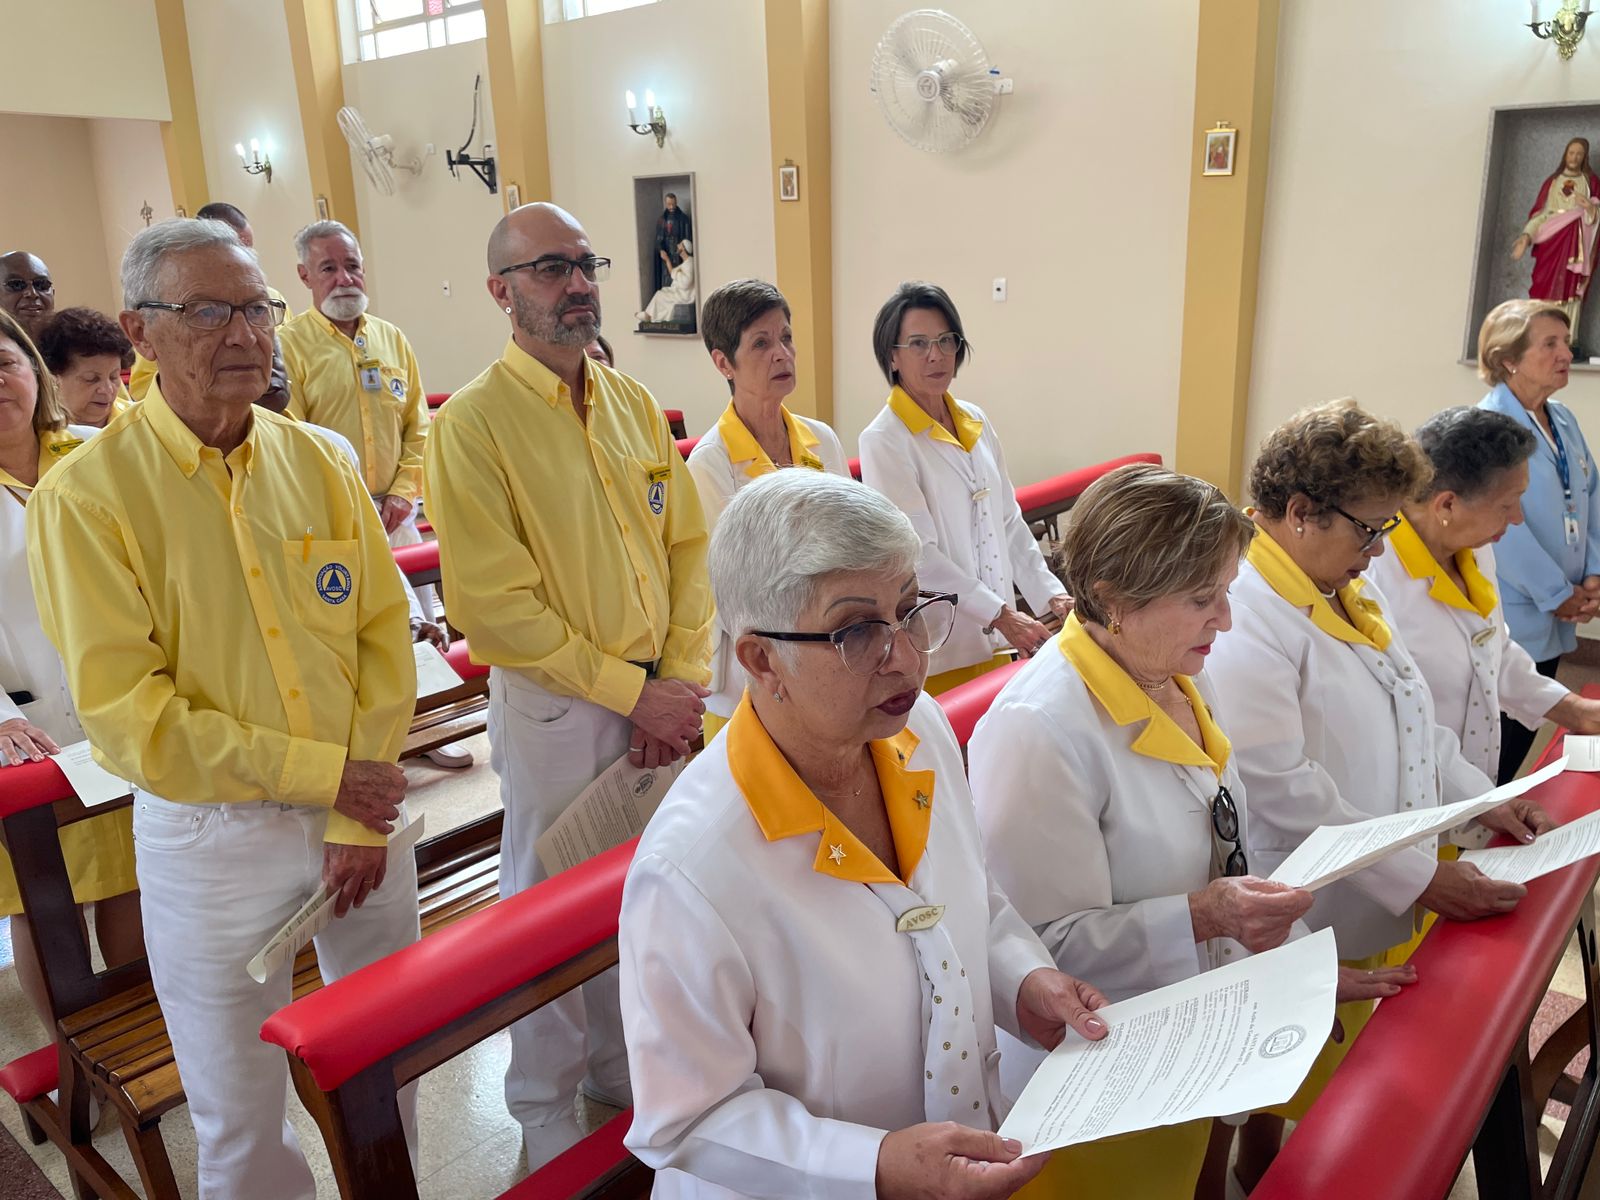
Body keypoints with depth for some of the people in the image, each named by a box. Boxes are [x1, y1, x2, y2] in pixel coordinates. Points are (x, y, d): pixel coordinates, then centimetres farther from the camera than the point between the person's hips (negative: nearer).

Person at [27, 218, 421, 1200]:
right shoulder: (87, 493, -11)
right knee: (240, 1111, 14)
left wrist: (360, 821, -9)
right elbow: (124, 706, -15)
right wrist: (320, 771, -17)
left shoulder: (321, 465, 0)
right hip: (214, 835, -3)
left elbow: (385, 639, -2)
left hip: (363, 810, 4)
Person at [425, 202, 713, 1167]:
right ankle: (548, 1109, 34)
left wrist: (680, 685, -5)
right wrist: (630, 692, -15)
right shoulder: (474, 422, -12)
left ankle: (626, 1069, 41)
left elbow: (688, 547, 6)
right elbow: (494, 606, -17)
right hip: (554, 708, -5)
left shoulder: (635, 403, 6)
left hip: (660, 702, 5)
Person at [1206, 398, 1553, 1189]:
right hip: (1301, 927, -8)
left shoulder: (1345, 589, 8)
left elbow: (1411, 717, 18)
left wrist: (1481, 799, 8)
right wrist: (1417, 878, -22)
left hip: (1381, 910, 9)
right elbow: (1284, 791, -27)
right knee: (1277, 1107, 13)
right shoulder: (1247, 614, -24)